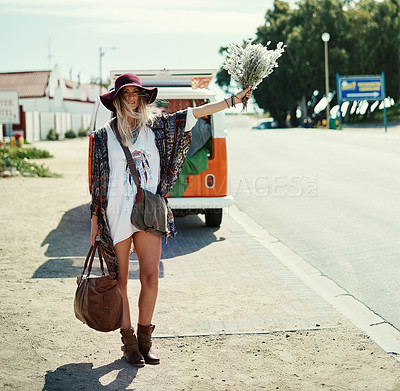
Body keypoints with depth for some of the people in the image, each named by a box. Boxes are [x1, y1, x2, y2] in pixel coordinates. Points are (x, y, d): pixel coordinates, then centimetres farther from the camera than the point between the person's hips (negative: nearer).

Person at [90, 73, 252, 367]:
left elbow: (194, 114, 5)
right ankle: (128, 341, 16)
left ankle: (144, 338, 13)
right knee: (120, 280, 5)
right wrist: (95, 220, 3)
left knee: (151, 277, -3)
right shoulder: (105, 136, 3)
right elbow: (98, 182, 4)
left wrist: (234, 100, 0)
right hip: (116, 213, -2)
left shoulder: (156, 127, 8)